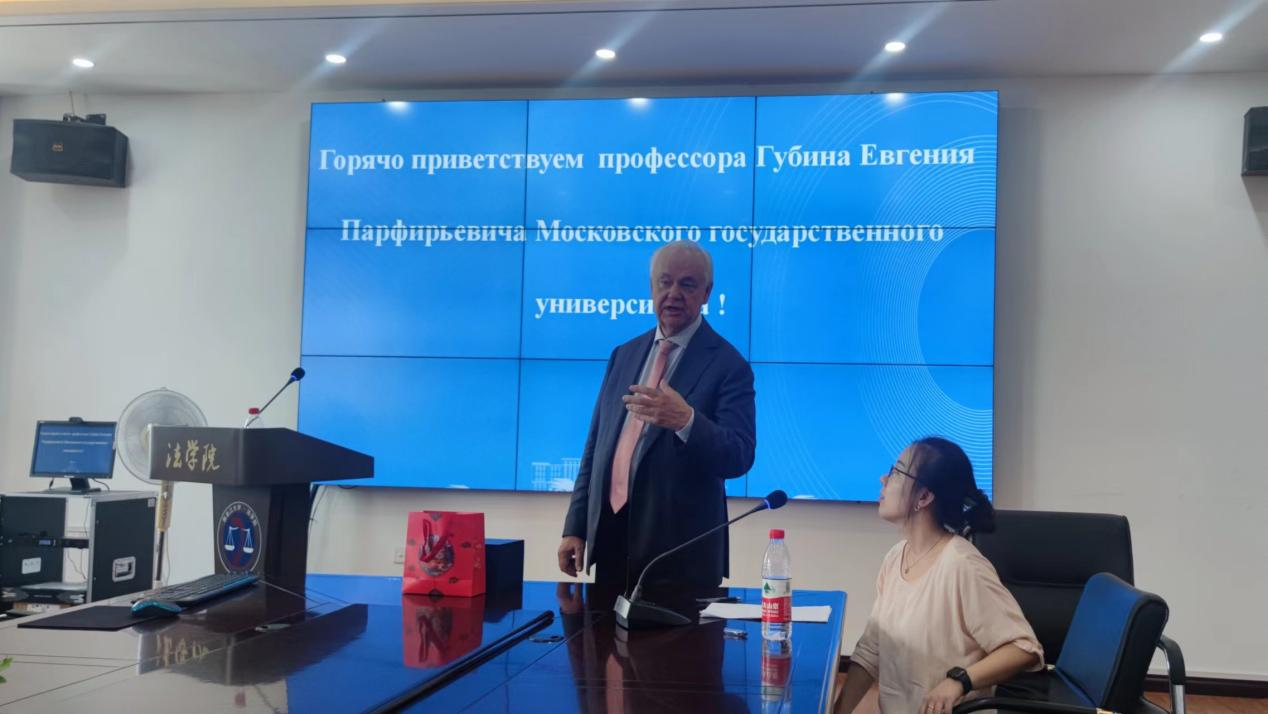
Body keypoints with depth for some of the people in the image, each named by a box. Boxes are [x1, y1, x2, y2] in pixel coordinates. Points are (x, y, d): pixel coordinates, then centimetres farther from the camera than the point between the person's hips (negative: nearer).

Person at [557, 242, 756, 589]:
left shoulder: (728, 364, -5)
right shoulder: (624, 355, 12)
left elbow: (739, 457, -14)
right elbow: (596, 445, 13)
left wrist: (685, 420, -32)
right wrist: (576, 526, 8)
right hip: (609, 539, 5)